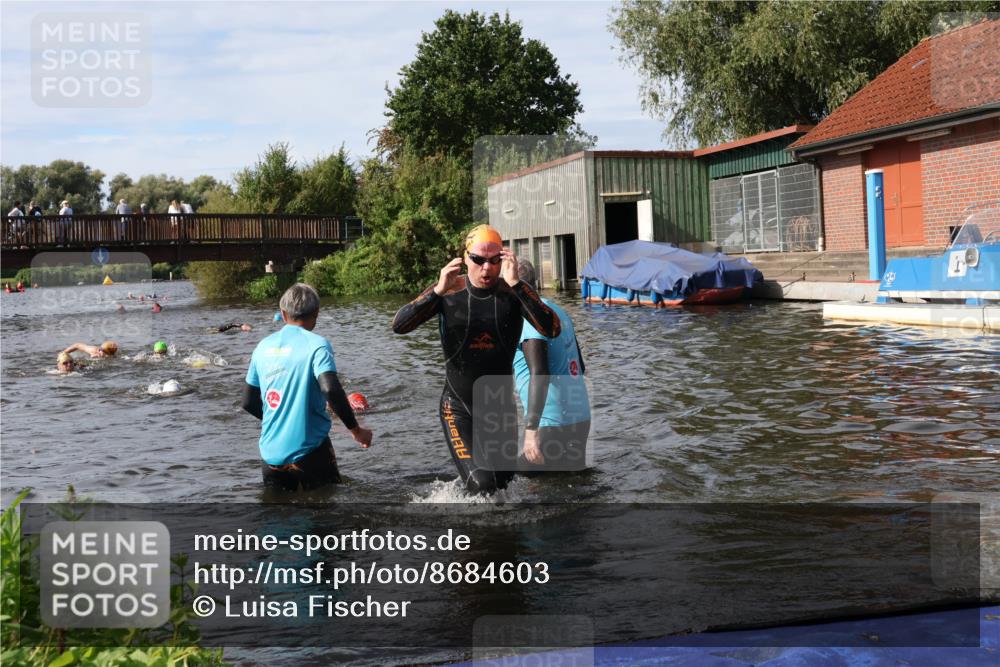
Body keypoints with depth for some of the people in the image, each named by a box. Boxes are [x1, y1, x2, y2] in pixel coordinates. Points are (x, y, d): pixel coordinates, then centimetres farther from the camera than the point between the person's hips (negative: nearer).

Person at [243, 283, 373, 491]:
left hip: (271, 453, 5)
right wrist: (356, 429, -11)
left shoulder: (263, 346, 7)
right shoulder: (316, 344, -8)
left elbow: (249, 403, 12)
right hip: (308, 451, -5)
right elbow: (331, 390, -22)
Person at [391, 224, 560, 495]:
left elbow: (552, 329, -24)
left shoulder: (512, 293, -8)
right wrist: (438, 291, -28)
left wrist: (515, 283, -30)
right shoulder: (449, 292, -8)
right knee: (481, 485, -19)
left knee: (502, 483, 16)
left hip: (501, 406, 2)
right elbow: (398, 325, -16)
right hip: (458, 407, -2)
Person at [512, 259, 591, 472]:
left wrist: (531, 429, -30)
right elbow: (580, 366, 21)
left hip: (552, 424, -9)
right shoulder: (557, 311, 14)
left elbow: (539, 374, -26)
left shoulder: (528, 319, -14)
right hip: (580, 418, 9)